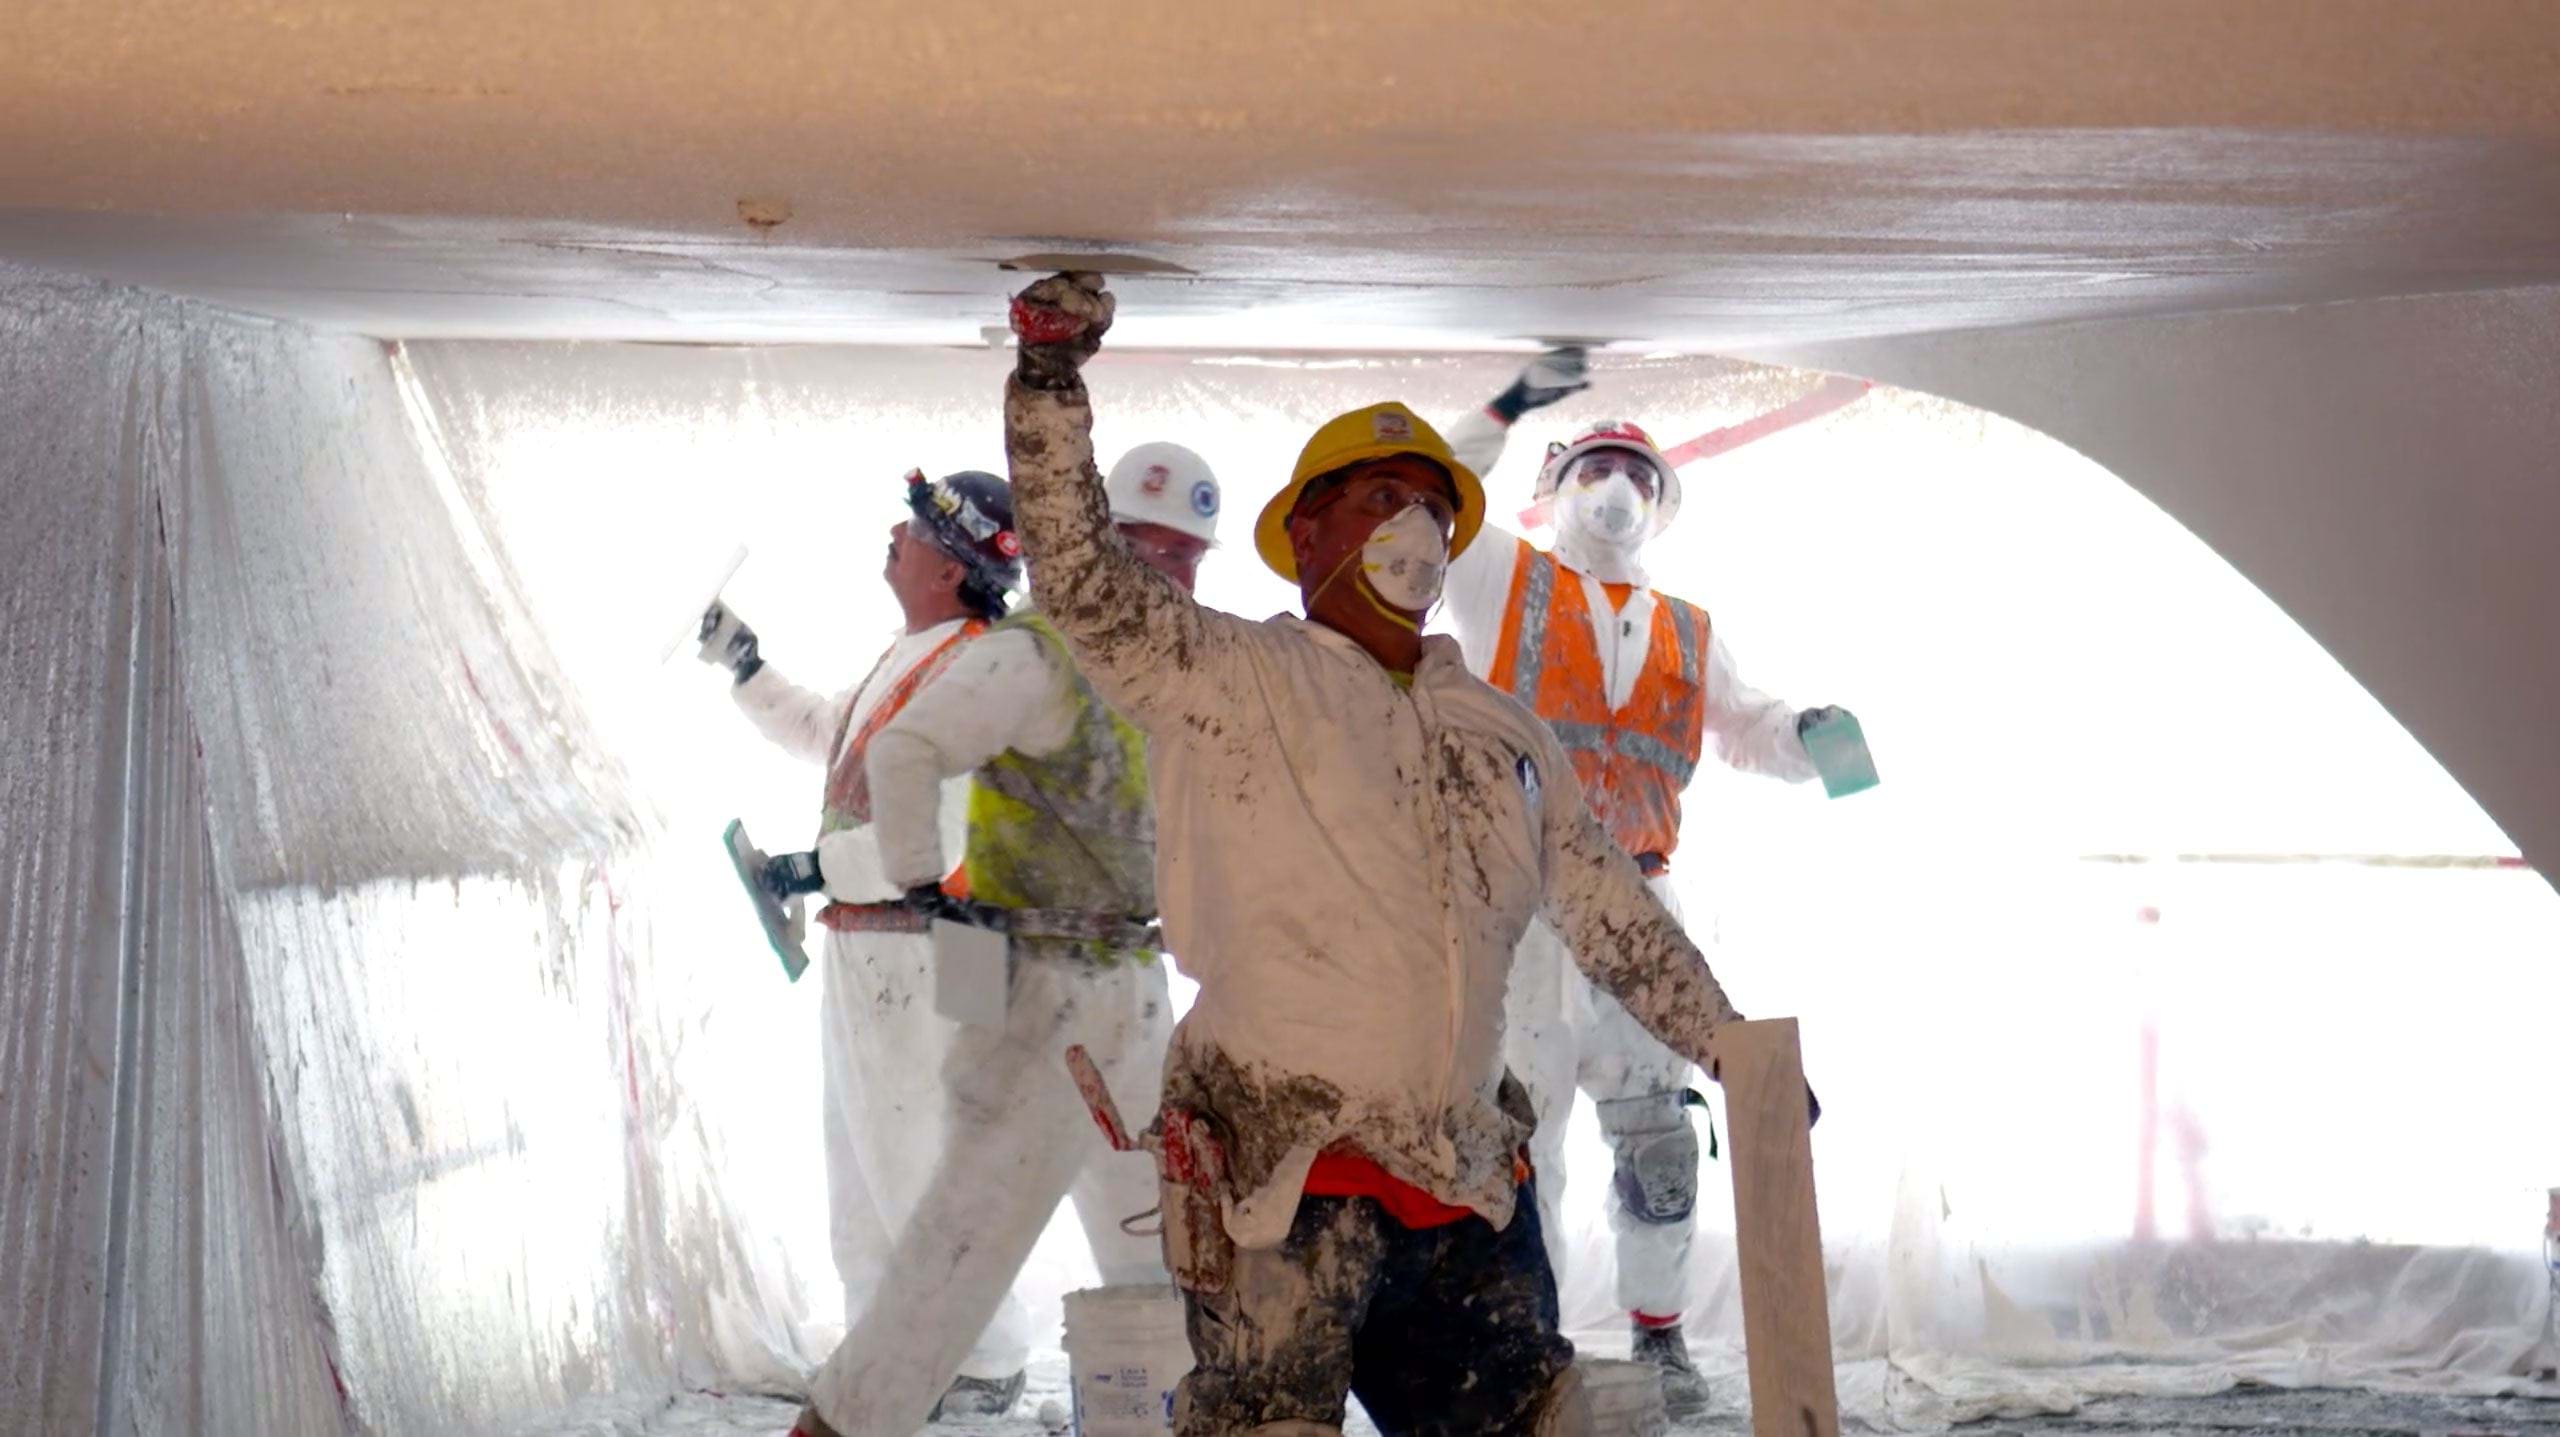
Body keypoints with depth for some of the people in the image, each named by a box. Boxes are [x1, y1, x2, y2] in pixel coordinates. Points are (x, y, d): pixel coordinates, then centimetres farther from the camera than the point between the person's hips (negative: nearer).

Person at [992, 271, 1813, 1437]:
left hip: (1471, 1184, 6)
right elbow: (1083, 580, -11)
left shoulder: (1501, 730, 20)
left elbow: (1614, 917, 25)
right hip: (1283, 1174, -6)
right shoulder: (1232, 681, 2)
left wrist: (1737, 1056, 23)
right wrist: (1051, 383, -21)